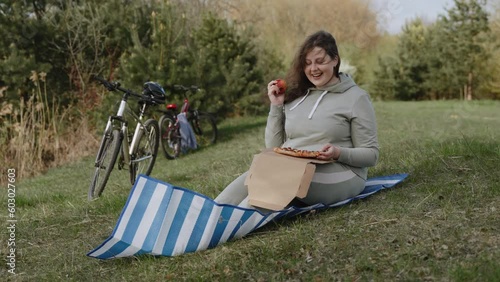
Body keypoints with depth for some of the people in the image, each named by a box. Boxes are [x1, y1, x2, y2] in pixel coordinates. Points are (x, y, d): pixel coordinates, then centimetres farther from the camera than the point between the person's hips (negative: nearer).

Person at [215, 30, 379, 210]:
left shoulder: (355, 97, 3)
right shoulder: (295, 96, 15)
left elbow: (371, 154, 1)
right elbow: (274, 148, 15)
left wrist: (339, 153, -18)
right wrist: (276, 107, 5)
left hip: (335, 177, -4)